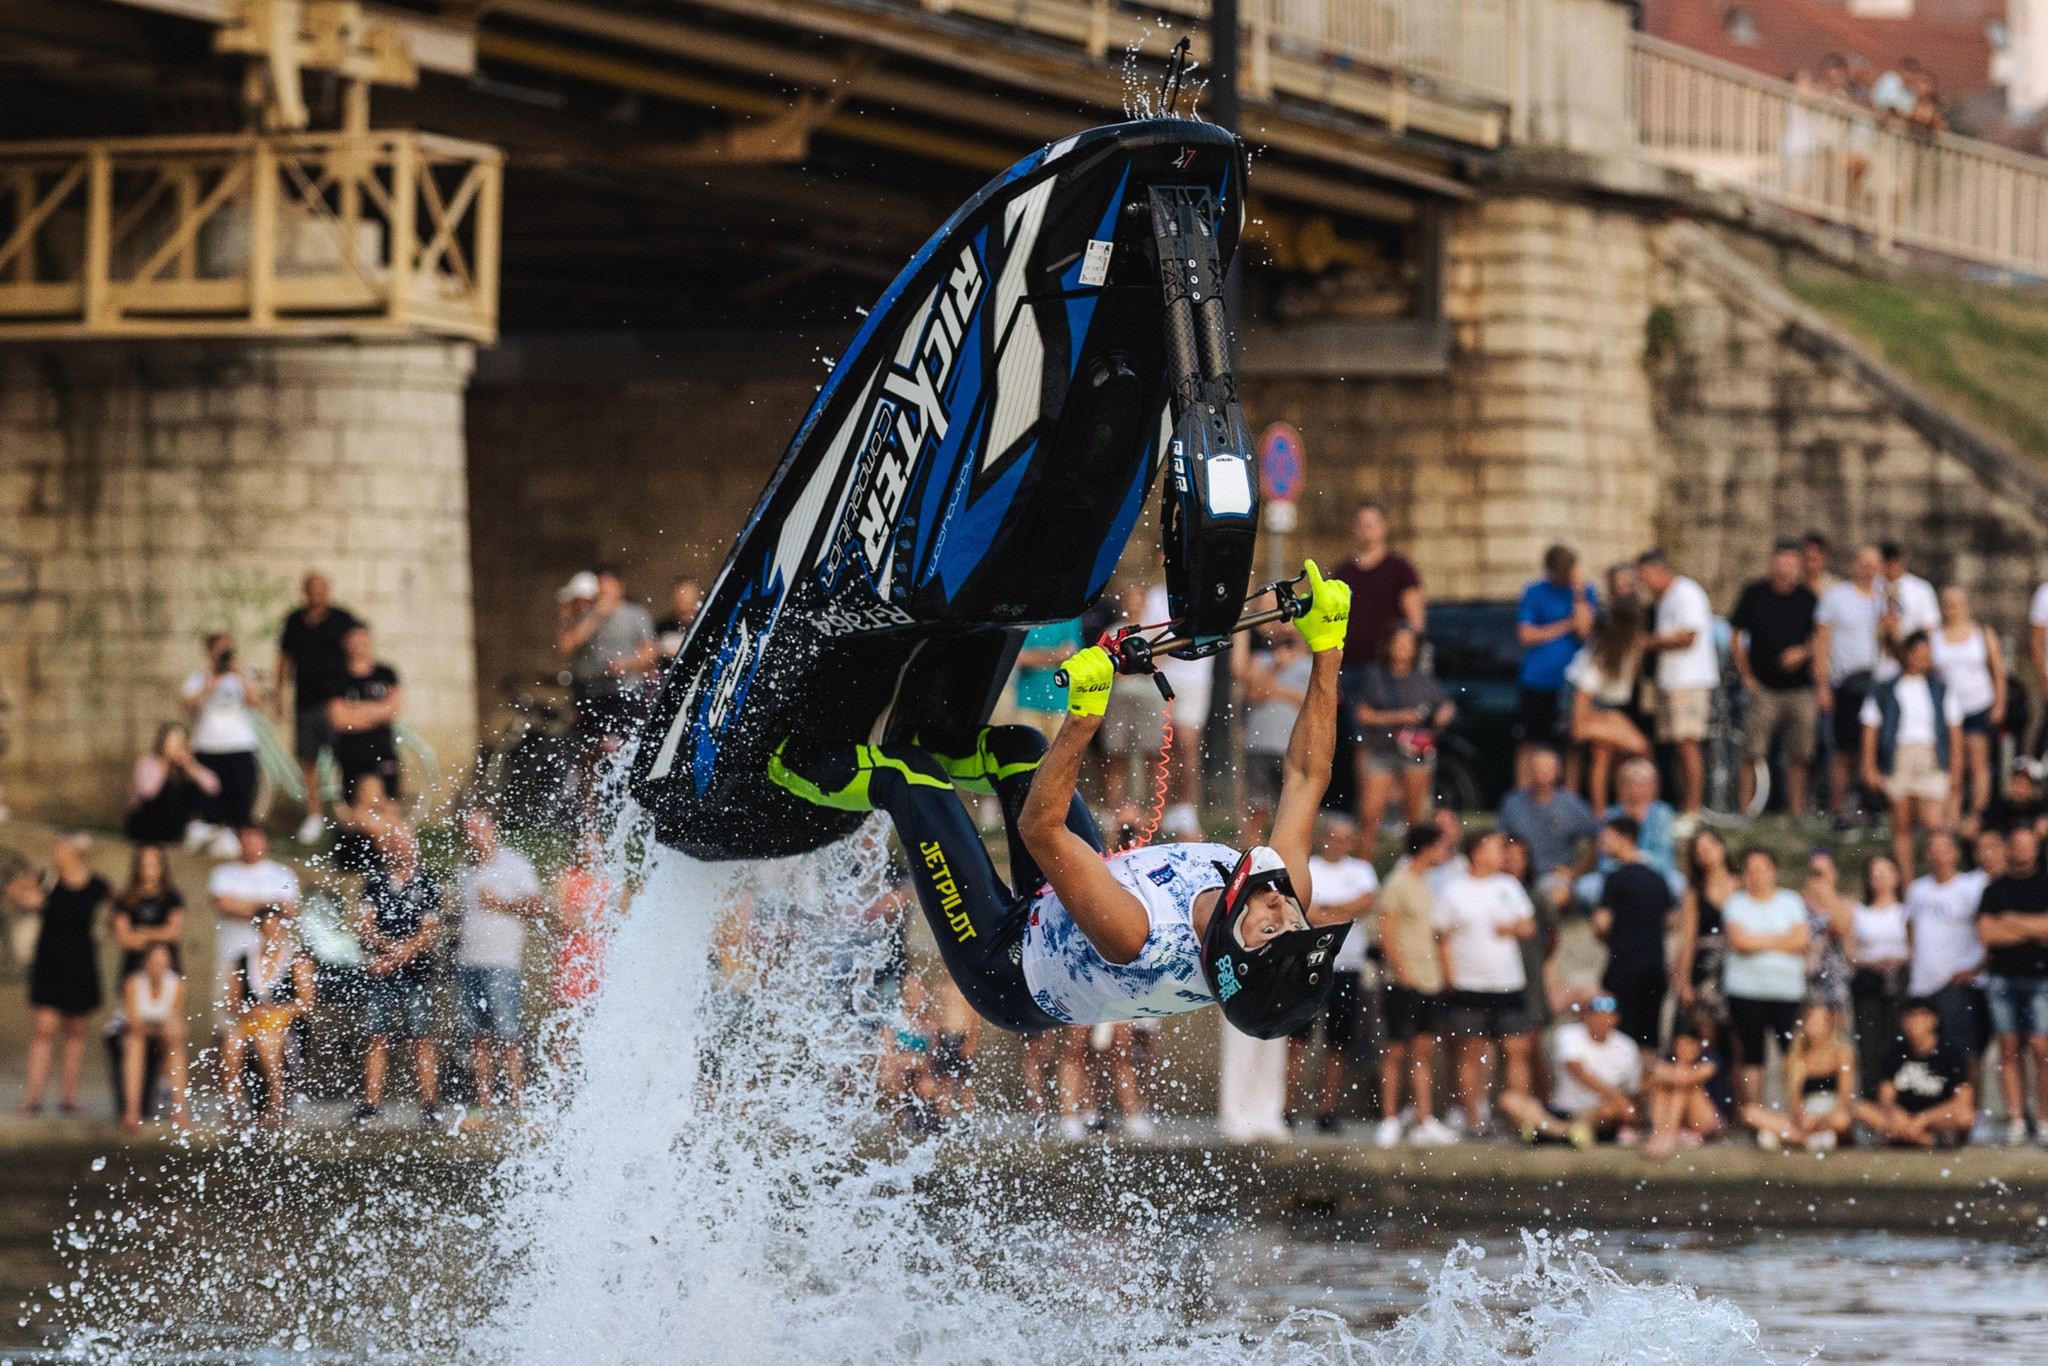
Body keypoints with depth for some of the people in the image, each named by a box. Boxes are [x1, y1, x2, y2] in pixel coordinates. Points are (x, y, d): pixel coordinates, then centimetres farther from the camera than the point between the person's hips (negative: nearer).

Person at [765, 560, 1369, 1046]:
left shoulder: (1140, 940, -49)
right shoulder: (1291, 895, -31)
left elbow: (1040, 827, -45)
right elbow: (1307, 776, -18)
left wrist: (1084, 715, -51)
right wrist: (1326, 644, -18)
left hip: (1005, 965, -7)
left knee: (908, 773, -4)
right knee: (1018, 745, 11)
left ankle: (793, 761, 26)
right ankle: (932, 742, 42)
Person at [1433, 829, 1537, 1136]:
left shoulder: (1508, 886, 11)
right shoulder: (1453, 891, -1)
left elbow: (1529, 926, 17)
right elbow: (1442, 938, 0)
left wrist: (1514, 927, -6)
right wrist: (1450, 978, -8)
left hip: (1509, 984, 3)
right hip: (1468, 985, -3)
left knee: (1518, 1050, -1)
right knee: (1471, 1053, 1)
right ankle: (1474, 1119, 6)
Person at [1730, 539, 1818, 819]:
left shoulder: (1807, 598, 6)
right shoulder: (1754, 594, 2)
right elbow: (1737, 636, 8)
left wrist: (1802, 653, -8)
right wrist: (1746, 675, 2)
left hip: (1799, 688, 2)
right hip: (1763, 687, -2)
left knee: (1799, 755, 3)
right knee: (1753, 754, -6)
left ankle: (1796, 811, 11)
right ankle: (1745, 809, -3)